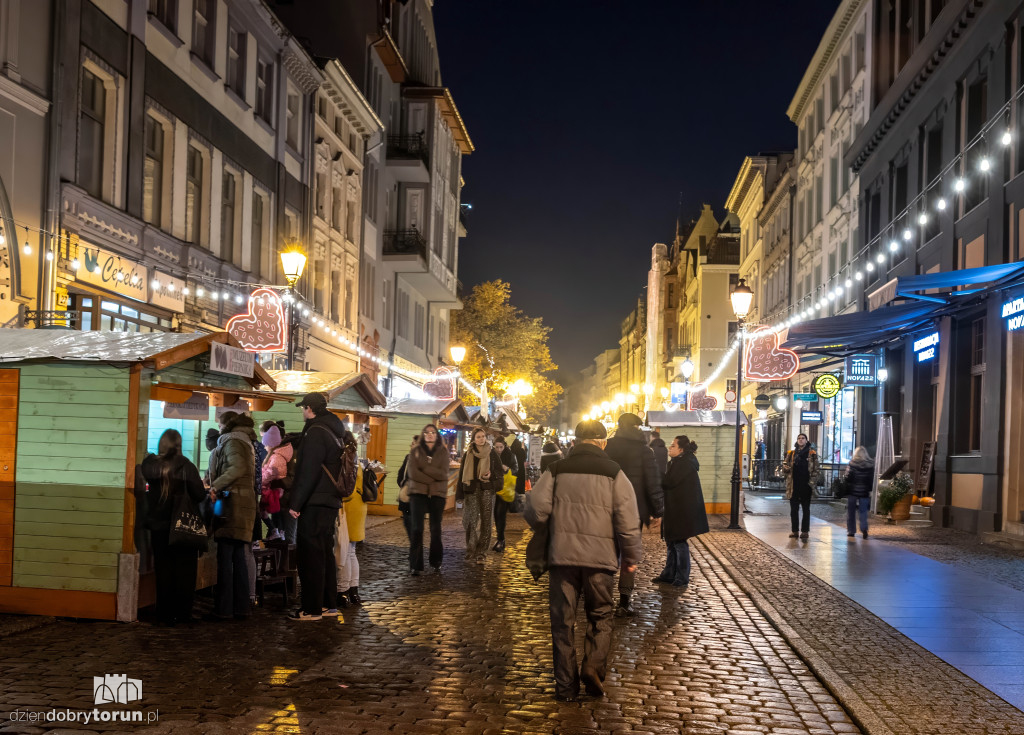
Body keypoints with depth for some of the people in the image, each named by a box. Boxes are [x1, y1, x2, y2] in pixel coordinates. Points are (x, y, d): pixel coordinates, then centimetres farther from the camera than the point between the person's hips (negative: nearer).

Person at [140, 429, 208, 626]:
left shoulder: (149, 465, -6)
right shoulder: (186, 467, -13)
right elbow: (199, 495, -12)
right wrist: (204, 489, 8)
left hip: (158, 525, 2)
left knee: (163, 570, 10)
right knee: (184, 571, 8)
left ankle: (165, 614, 12)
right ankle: (183, 613, 9)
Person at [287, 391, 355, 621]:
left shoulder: (316, 432, -14)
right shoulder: (336, 431, 15)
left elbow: (308, 473, -20)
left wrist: (295, 503, -17)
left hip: (314, 505, -10)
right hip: (331, 501, 10)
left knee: (310, 555, -5)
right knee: (325, 553, 15)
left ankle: (312, 608, -3)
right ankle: (329, 604, 21)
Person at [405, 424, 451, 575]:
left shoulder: (443, 451, 7)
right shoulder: (415, 451, 7)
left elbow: (443, 473, -6)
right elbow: (412, 473, -6)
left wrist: (424, 469, -11)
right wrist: (433, 477, -10)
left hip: (437, 494, 1)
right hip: (418, 493, -1)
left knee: (436, 529, 8)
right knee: (416, 529, -9)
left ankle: (436, 562, 22)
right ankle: (415, 566, -6)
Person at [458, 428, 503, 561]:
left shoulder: (492, 453, 6)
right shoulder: (468, 455, 10)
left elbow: (500, 471, 8)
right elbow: (462, 474, 11)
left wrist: (491, 475, -12)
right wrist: (460, 494, 6)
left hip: (487, 490, 0)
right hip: (471, 490, 0)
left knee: (485, 520, 1)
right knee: (473, 519, -9)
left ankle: (481, 551, 7)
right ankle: (471, 551, -7)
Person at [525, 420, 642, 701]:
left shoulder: (556, 471, 4)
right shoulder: (614, 473, 1)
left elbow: (535, 510, -3)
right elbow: (628, 520, -4)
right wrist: (631, 557, 7)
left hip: (562, 554, 1)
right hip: (601, 557, -1)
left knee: (563, 620, 9)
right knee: (600, 617, 15)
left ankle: (566, 685, 11)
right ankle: (593, 667, -4)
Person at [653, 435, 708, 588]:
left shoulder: (685, 464, -18)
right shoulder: (675, 462, 15)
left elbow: (670, 482, -23)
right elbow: (668, 481, 13)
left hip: (682, 511, -10)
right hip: (673, 509, 10)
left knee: (679, 543, -3)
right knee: (671, 542, 15)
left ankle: (682, 579, 5)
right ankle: (669, 575, 24)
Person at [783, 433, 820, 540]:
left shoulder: (812, 454, 4)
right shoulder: (791, 453, 10)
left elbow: (815, 470, 2)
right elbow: (785, 466, 14)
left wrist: (812, 481, -8)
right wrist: (786, 468, -10)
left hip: (806, 486, -2)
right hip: (794, 486, 3)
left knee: (806, 509, 3)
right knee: (794, 509, 5)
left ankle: (805, 531, 5)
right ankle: (795, 530, 13)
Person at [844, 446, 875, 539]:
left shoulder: (852, 463, -9)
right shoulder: (871, 464, -1)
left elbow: (848, 477, -9)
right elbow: (871, 479, 2)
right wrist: (870, 490, 9)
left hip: (852, 490, -2)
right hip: (864, 491, 2)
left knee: (851, 511, 9)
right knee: (863, 511, 9)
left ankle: (851, 531, 12)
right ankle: (864, 528, -10)